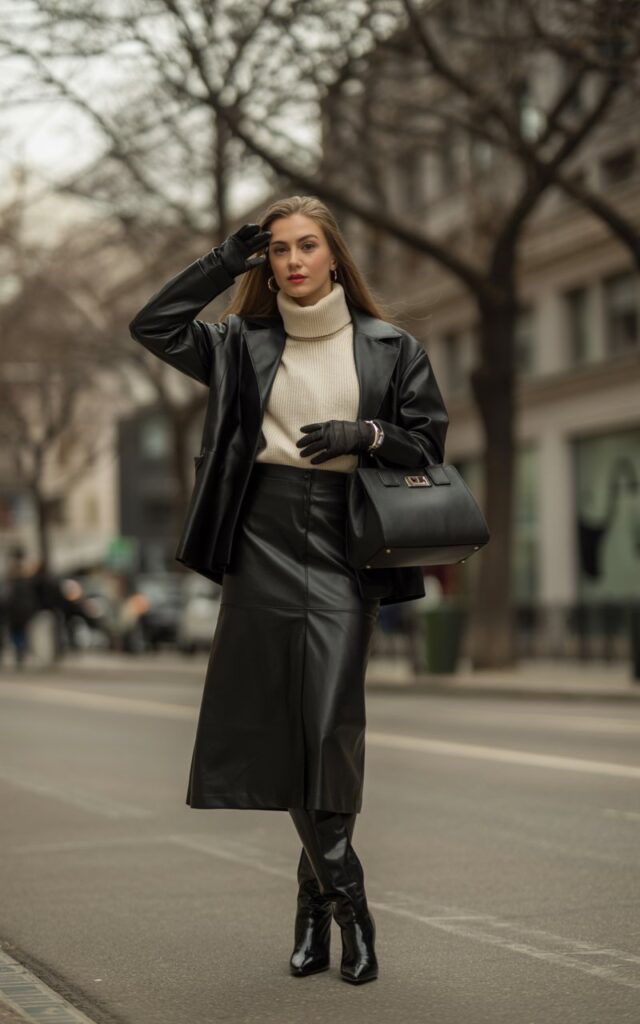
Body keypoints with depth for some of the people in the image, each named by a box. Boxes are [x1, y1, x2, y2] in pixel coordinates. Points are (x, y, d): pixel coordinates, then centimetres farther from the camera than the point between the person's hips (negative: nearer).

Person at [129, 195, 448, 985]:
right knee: (276, 728, 0)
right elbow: (153, 327, 5)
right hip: (264, 542, 2)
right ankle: (346, 904, 10)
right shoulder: (245, 345, 11)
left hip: (343, 549, -2)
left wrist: (367, 434, -12)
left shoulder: (388, 348, 7)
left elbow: (428, 441, 7)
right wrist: (225, 263, 3)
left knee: (332, 729, -10)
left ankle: (316, 902, 1)